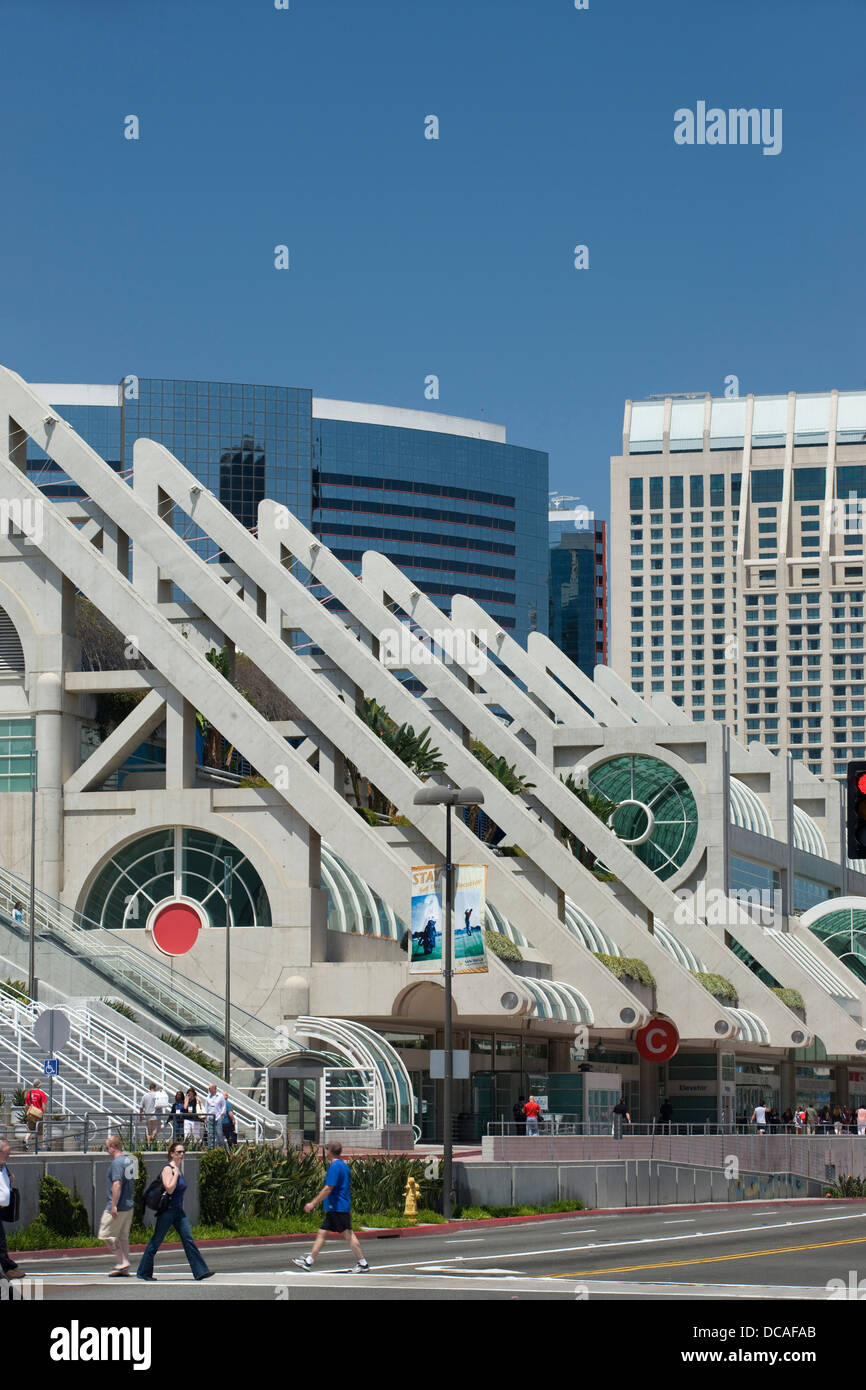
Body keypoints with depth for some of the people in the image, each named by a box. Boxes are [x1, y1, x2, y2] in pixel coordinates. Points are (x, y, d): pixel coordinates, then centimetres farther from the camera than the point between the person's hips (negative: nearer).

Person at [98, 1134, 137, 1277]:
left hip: (117, 1208, -9)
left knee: (106, 1235, -2)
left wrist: (113, 1205, -23)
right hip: (129, 1206, 9)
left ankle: (122, 1261, -7)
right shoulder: (130, 1160, 13)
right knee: (123, 1236, 12)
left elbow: (117, 1185, -23)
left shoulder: (117, 1163, -15)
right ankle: (124, 1269, 11)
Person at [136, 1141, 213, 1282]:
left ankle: (200, 1272, -8)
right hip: (167, 1210, -8)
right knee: (156, 1242, 1)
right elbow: (169, 1189, -24)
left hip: (179, 1211, 8)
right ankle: (143, 1272, 12)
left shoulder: (179, 1169, 15)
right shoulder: (168, 1169, -11)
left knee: (188, 1239, -2)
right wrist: (176, 1173, -18)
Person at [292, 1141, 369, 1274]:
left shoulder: (335, 1167, -15)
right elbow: (347, 1187, 21)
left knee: (348, 1235, -6)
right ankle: (309, 1262, 11)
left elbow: (328, 1189, -20)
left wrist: (313, 1203, -16)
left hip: (338, 1208, -10)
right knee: (321, 1233, 10)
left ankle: (362, 1264, -2)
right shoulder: (344, 1166, 14)